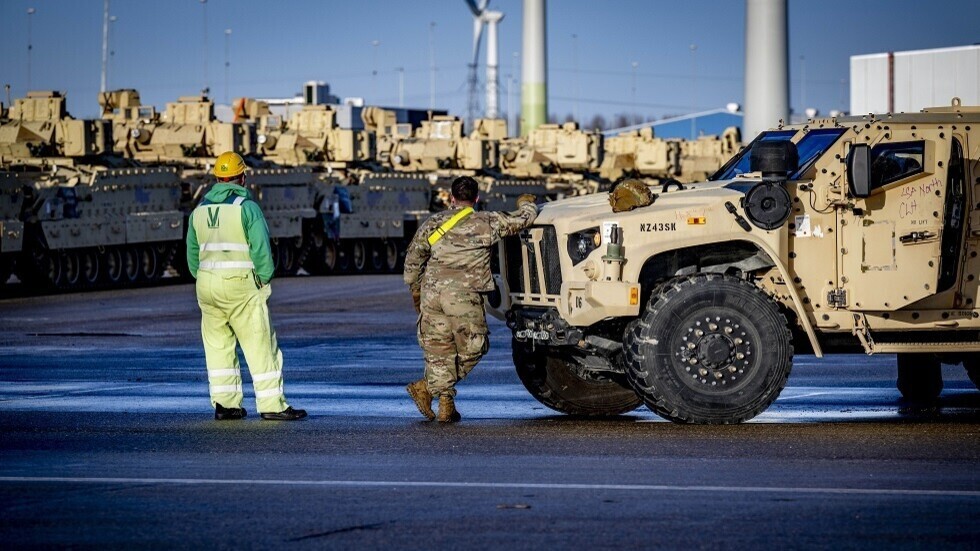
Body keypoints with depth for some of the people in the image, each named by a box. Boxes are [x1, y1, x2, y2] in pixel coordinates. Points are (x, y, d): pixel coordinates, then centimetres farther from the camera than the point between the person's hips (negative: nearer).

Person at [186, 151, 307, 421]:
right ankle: (272, 404, -3)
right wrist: (265, 279, 1)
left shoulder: (200, 210, 10)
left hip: (207, 286, 6)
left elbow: (192, 254, 12)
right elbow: (261, 249, -11)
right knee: (260, 345, -2)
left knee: (218, 345, 12)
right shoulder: (247, 207, -8)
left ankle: (224, 402, 9)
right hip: (240, 284, -6)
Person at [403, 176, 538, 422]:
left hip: (431, 291, 4)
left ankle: (445, 403, 2)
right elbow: (524, 218, 11)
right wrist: (526, 203, 34)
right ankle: (427, 387, 0)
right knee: (471, 349, 9)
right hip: (464, 294, -4)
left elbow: (412, 259, 17)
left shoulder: (433, 223, 13)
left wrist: (415, 289, 30)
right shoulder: (487, 223, 3)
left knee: (439, 350, 12)